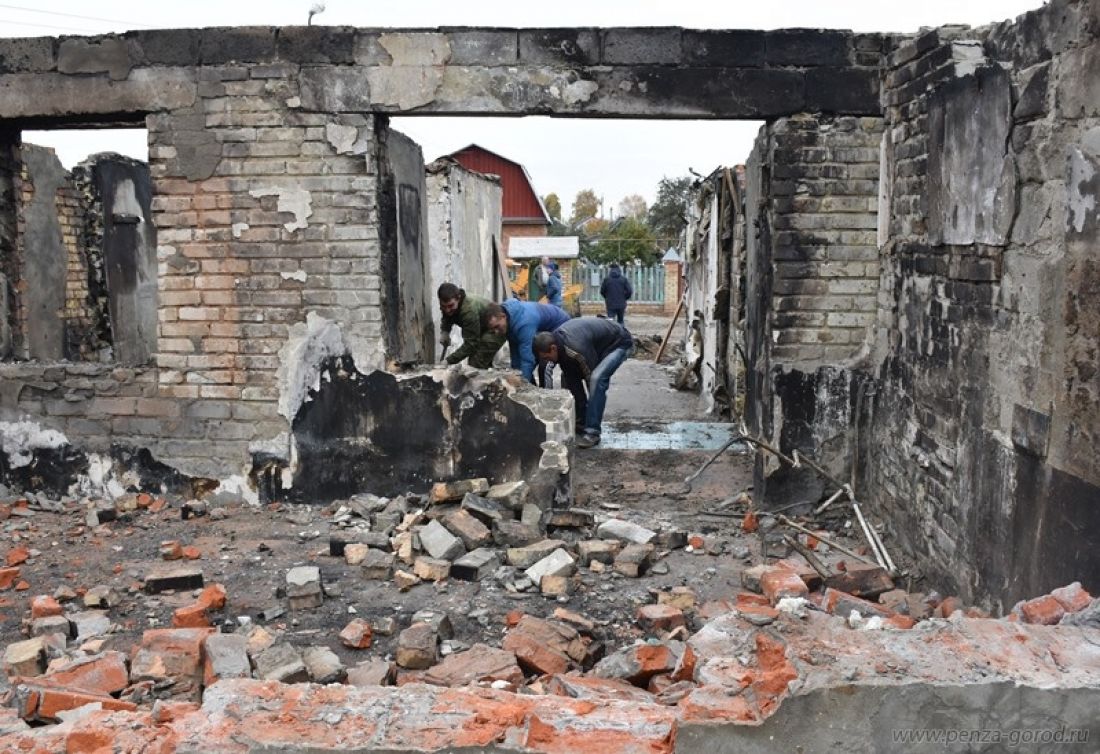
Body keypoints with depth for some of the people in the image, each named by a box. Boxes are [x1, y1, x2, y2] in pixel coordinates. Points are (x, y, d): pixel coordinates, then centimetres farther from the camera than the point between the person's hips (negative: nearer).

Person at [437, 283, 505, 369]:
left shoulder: (469, 311, -37)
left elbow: (470, 344, -34)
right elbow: (447, 318, 12)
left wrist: (449, 361, -37)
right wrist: (444, 332, -11)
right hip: (482, 330, 10)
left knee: (476, 366, -22)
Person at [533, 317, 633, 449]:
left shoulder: (576, 349, -38)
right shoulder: (556, 339, -12)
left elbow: (591, 377, -25)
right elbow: (571, 378, -6)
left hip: (619, 343, -9)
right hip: (600, 343, 9)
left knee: (597, 379, -29)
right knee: (567, 375, 2)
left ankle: (592, 433, -23)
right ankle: (580, 421, 12)